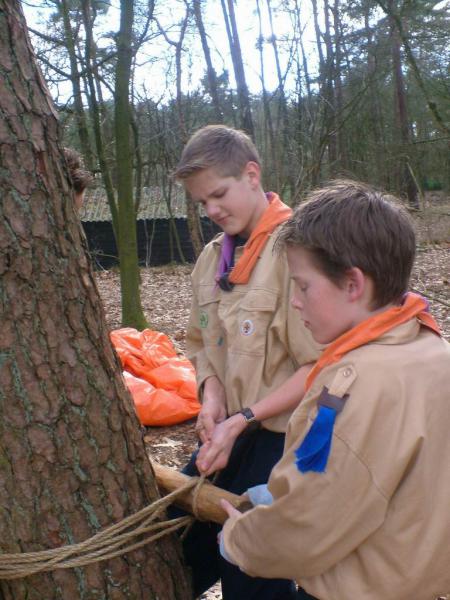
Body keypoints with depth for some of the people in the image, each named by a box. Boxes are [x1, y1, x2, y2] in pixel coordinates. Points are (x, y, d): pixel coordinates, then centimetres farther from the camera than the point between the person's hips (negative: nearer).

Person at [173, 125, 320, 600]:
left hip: (281, 434, -7)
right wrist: (212, 392, -3)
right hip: (226, 432, 7)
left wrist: (243, 420, -18)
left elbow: (318, 365, -17)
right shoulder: (211, 257, 8)